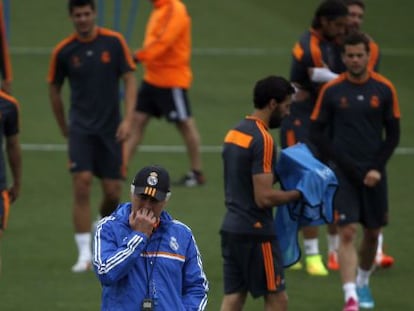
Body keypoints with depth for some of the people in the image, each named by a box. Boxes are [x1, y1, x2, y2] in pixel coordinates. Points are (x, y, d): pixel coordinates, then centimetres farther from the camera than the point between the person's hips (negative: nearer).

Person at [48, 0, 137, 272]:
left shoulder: (114, 42, -4)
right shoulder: (63, 51, -2)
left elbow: (129, 79, -2)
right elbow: (54, 89, 10)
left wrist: (128, 119, -13)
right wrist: (64, 128, 13)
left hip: (111, 128, 1)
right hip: (81, 127, -1)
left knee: (113, 192, 2)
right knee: (82, 184, -16)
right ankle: (85, 254, -13)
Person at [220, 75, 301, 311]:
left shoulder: (234, 132, 11)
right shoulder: (262, 139, -17)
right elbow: (264, 197, -22)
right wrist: (297, 194, -8)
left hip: (231, 227, 8)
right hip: (255, 231, -8)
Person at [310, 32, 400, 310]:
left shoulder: (384, 89, 0)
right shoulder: (331, 91, -3)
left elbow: (393, 133, 5)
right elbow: (317, 133, 3)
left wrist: (377, 167, -5)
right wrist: (340, 162, -8)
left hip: (373, 173, 2)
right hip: (343, 172, -2)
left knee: (372, 233, 11)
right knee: (348, 232, -13)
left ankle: (363, 283, 36)